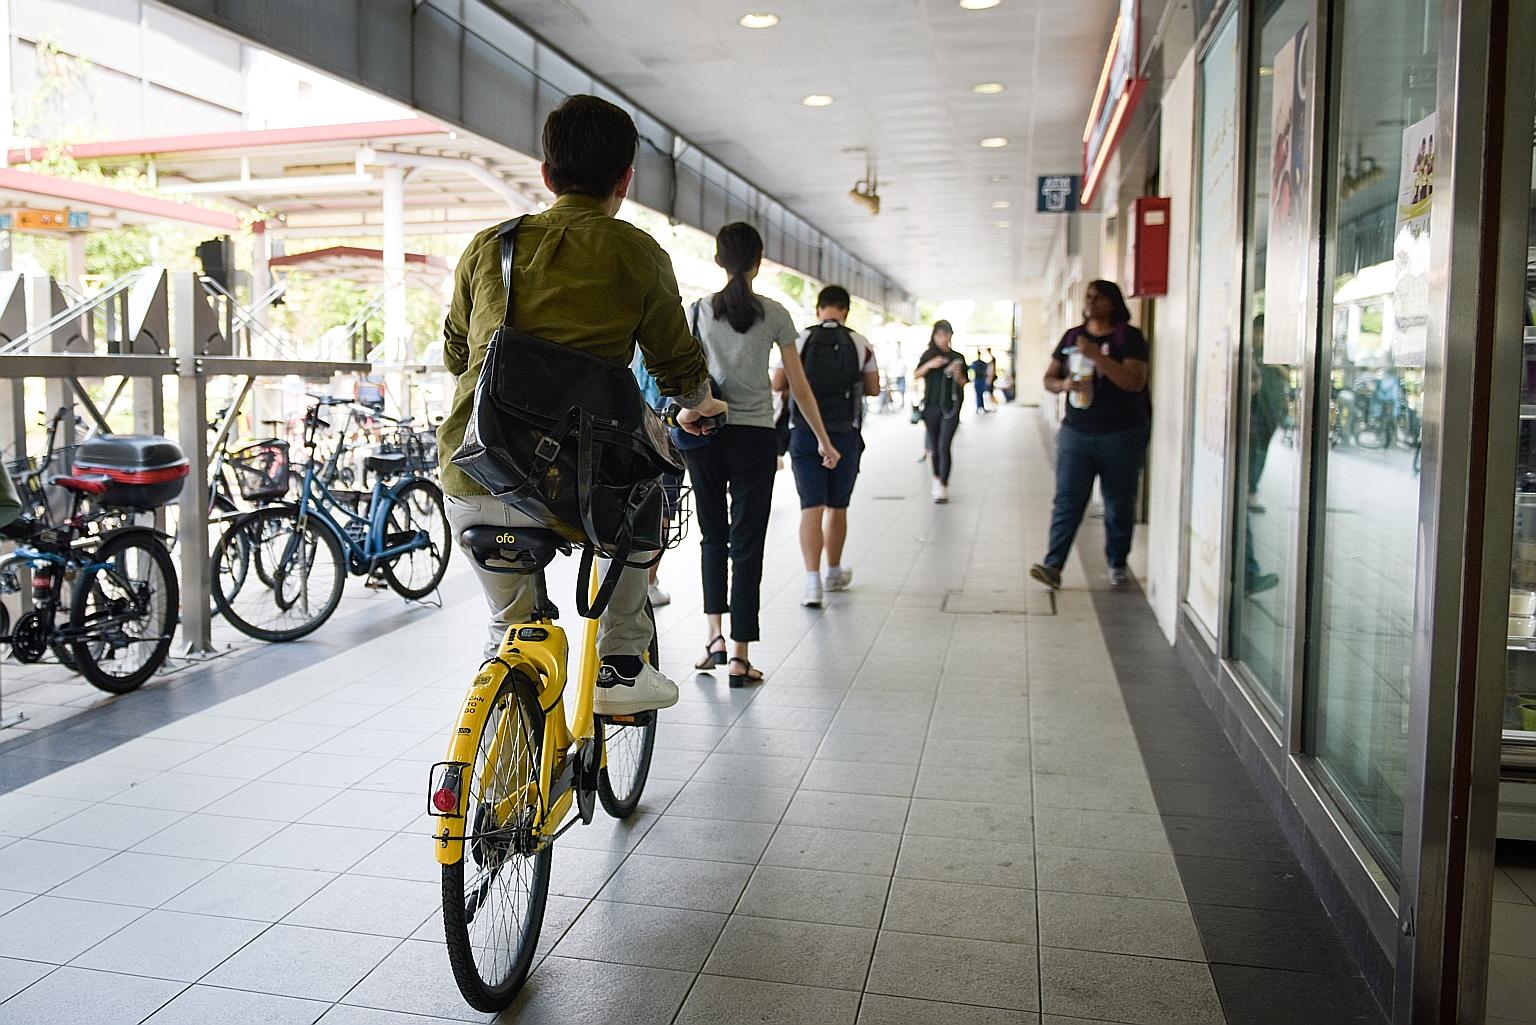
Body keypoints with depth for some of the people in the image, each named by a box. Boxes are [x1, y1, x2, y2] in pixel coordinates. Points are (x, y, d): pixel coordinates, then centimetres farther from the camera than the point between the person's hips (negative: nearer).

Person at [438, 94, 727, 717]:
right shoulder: (637, 254, 5)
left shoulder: (487, 246, 14)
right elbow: (682, 372, 13)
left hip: (469, 489, 4)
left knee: (508, 622, 32)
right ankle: (622, 664, 28)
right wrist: (698, 409, 37)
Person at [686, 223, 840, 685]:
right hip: (754, 438, -1)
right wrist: (823, 440, 12)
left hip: (705, 435, 2)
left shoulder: (698, 311, 2)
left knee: (712, 537, 18)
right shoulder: (774, 314, -1)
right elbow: (799, 387, 2)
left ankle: (715, 634, 9)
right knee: (747, 543, 3)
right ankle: (740, 656, 3)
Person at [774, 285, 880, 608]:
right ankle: (834, 572, 32)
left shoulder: (799, 341, -3)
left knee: (811, 507, -2)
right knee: (837, 507, 16)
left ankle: (813, 582, -14)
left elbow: (777, 384, 0)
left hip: (804, 434, -1)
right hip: (845, 436, 1)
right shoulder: (860, 344, -2)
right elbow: (873, 389, 7)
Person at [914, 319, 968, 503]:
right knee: (934, 447, 11)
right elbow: (915, 376, -2)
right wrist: (929, 365, -17)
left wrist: (957, 375, -13)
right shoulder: (928, 355, 7)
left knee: (944, 447, -11)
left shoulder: (957, 357, 5)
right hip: (931, 406, 2)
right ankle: (937, 479, 32)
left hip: (950, 407, -2)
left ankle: (943, 486, -10)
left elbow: (963, 383, 8)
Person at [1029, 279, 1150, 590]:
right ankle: (1053, 566, -8)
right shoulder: (1072, 337, 11)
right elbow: (1049, 378, 14)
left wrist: (1096, 355, -23)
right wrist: (1063, 384, -10)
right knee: (1067, 500, -4)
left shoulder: (1129, 337, -3)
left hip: (1122, 435, -3)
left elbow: (1135, 382, -16)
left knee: (1119, 504, 7)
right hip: (1076, 433, 3)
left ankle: (1117, 565, 21)